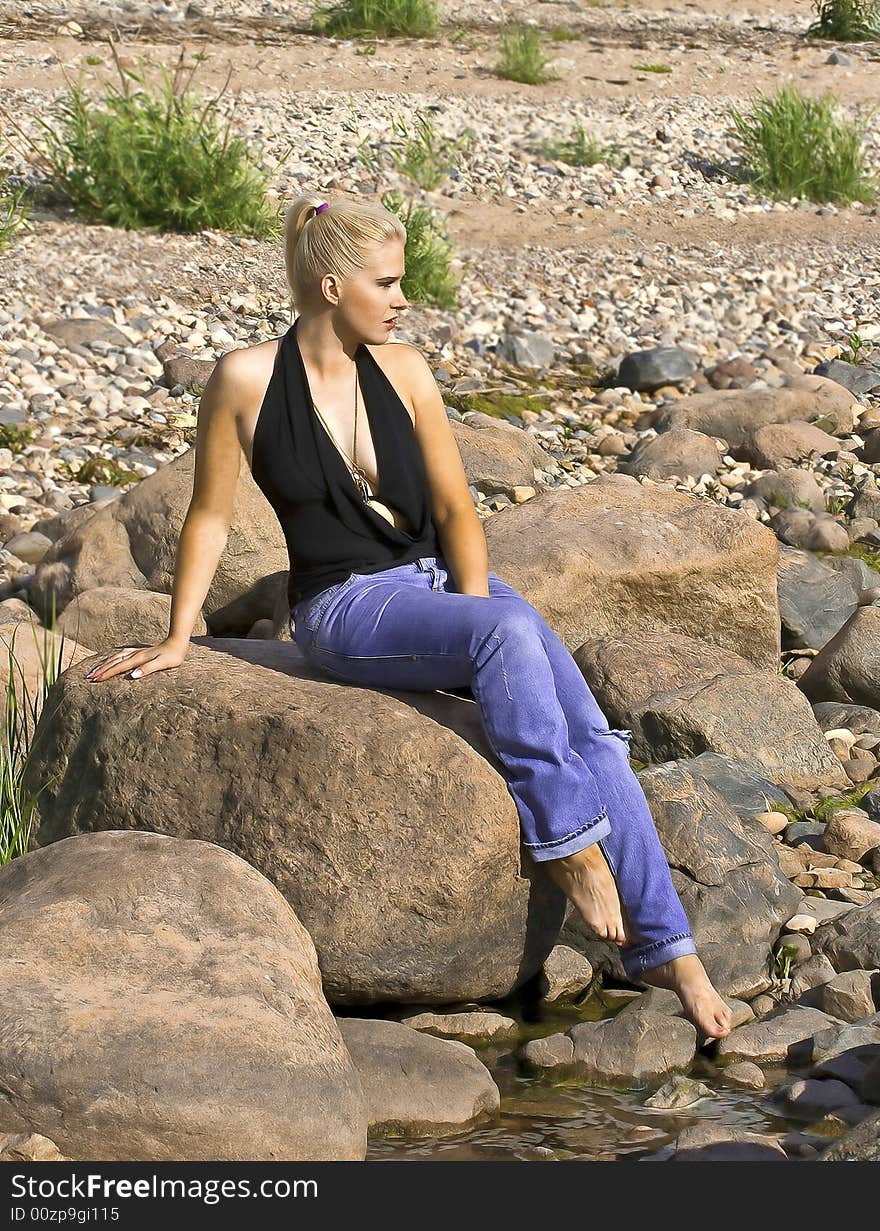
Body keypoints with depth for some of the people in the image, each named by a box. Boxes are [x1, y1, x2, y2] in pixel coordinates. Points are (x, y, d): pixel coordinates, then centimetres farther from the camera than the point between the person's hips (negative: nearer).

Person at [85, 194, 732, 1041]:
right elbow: (210, 518, 4)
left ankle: (664, 948, -15)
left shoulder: (404, 371, 5)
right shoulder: (247, 380, -5)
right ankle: (565, 841, -26)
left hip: (443, 579, 4)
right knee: (512, 635, -35)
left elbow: (454, 509, 6)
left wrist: (478, 610, -9)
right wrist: (177, 638, 5)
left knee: (591, 733, -17)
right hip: (344, 607, -4)